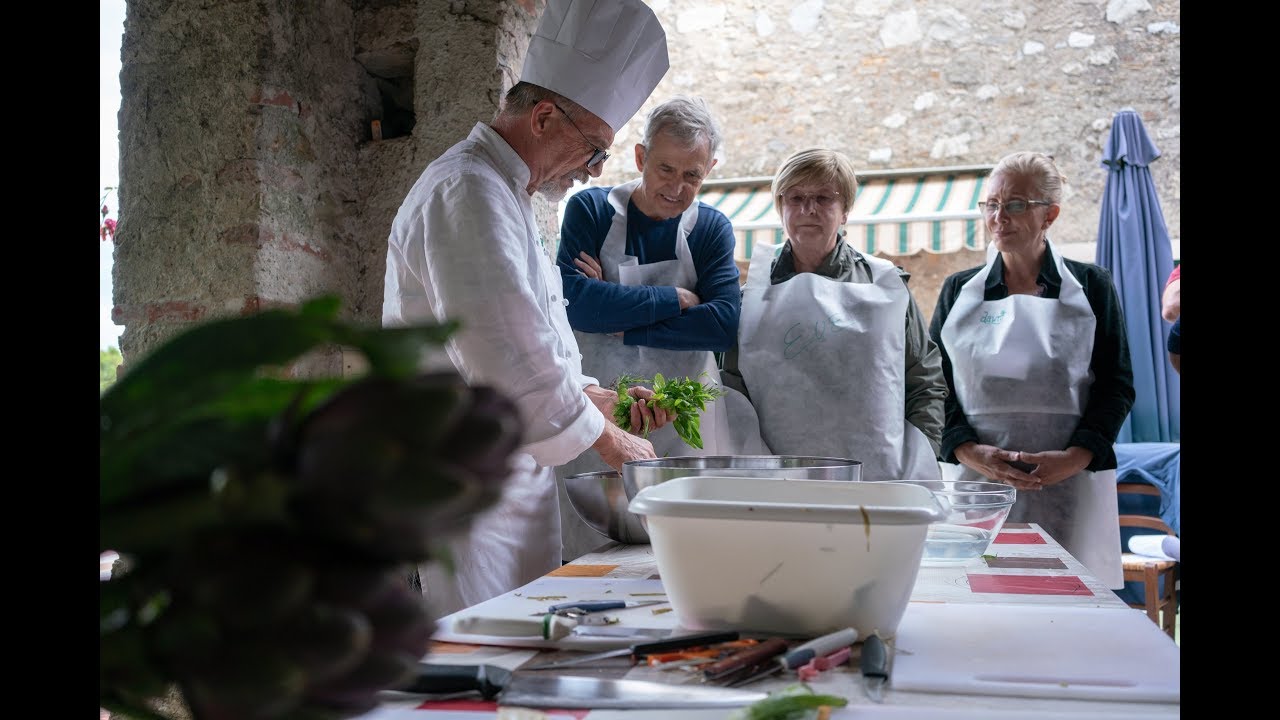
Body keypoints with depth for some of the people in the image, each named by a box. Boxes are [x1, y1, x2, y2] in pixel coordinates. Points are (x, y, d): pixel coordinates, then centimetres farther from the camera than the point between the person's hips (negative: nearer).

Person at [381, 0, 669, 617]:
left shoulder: (499, 192, 19)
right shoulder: (468, 194, -17)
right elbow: (509, 360, -22)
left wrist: (597, 396, 13)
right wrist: (603, 437, -10)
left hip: (507, 475, 10)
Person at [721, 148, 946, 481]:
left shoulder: (885, 285, 9)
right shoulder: (753, 297, 9)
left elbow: (926, 383, 11)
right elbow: (732, 394, 10)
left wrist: (920, 462, 1)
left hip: (881, 478, 0)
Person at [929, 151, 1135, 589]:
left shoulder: (1091, 287, 8)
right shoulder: (959, 291, 11)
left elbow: (1117, 384, 4)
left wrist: (1077, 456, -11)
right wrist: (969, 451, -10)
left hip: (1071, 487, -1)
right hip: (976, 481, 1)